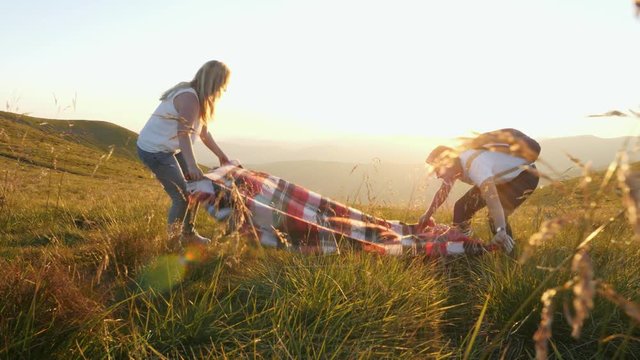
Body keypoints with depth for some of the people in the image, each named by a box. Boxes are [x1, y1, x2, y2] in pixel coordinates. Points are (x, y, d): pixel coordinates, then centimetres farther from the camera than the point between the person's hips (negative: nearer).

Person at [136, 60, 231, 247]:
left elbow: (203, 131, 12)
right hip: (154, 151, -10)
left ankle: (188, 234, 24)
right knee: (182, 197, -8)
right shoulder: (189, 98, -24)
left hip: (171, 148, 10)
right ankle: (173, 240, 9)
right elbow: (184, 133, -38)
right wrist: (192, 164, -48)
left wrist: (221, 155, 13)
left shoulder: (199, 98, 6)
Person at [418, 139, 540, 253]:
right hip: (503, 179, 9)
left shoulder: (474, 164, -39)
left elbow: (491, 195, -51)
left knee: (496, 216, -26)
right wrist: (428, 215, 16)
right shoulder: (454, 166, -11)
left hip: (524, 175, -8)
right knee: (462, 206, 1)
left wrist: (501, 231, -61)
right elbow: (442, 192, 6)